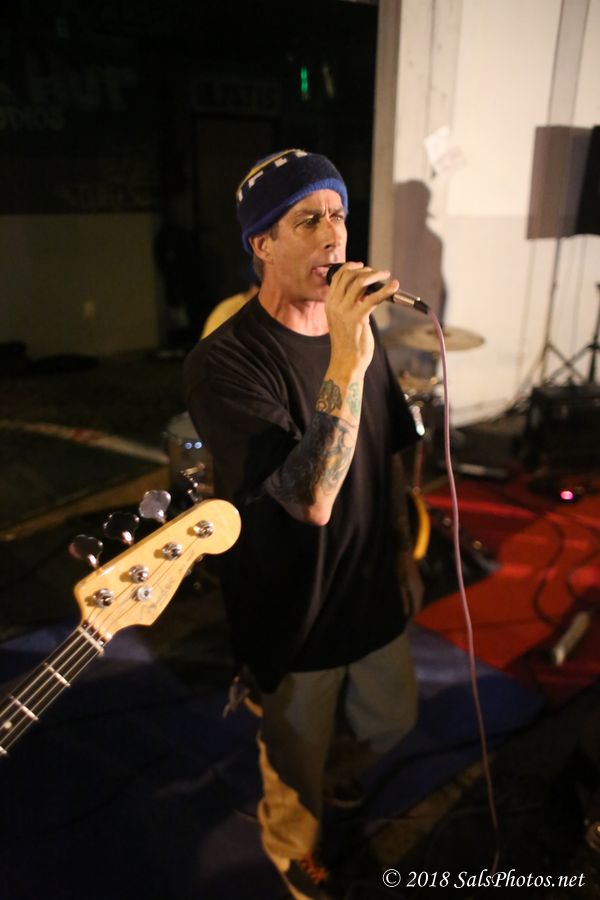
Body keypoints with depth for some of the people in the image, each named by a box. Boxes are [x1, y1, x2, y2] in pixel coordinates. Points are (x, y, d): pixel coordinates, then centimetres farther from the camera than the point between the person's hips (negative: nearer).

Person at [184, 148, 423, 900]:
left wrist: (402, 549, 15)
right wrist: (344, 366, -41)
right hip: (296, 618, -6)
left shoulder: (357, 330, -2)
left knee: (391, 725, 28)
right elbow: (312, 500, -34)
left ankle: (337, 790, 61)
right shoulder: (224, 362, -25)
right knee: (299, 767, 19)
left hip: (372, 594, 6)